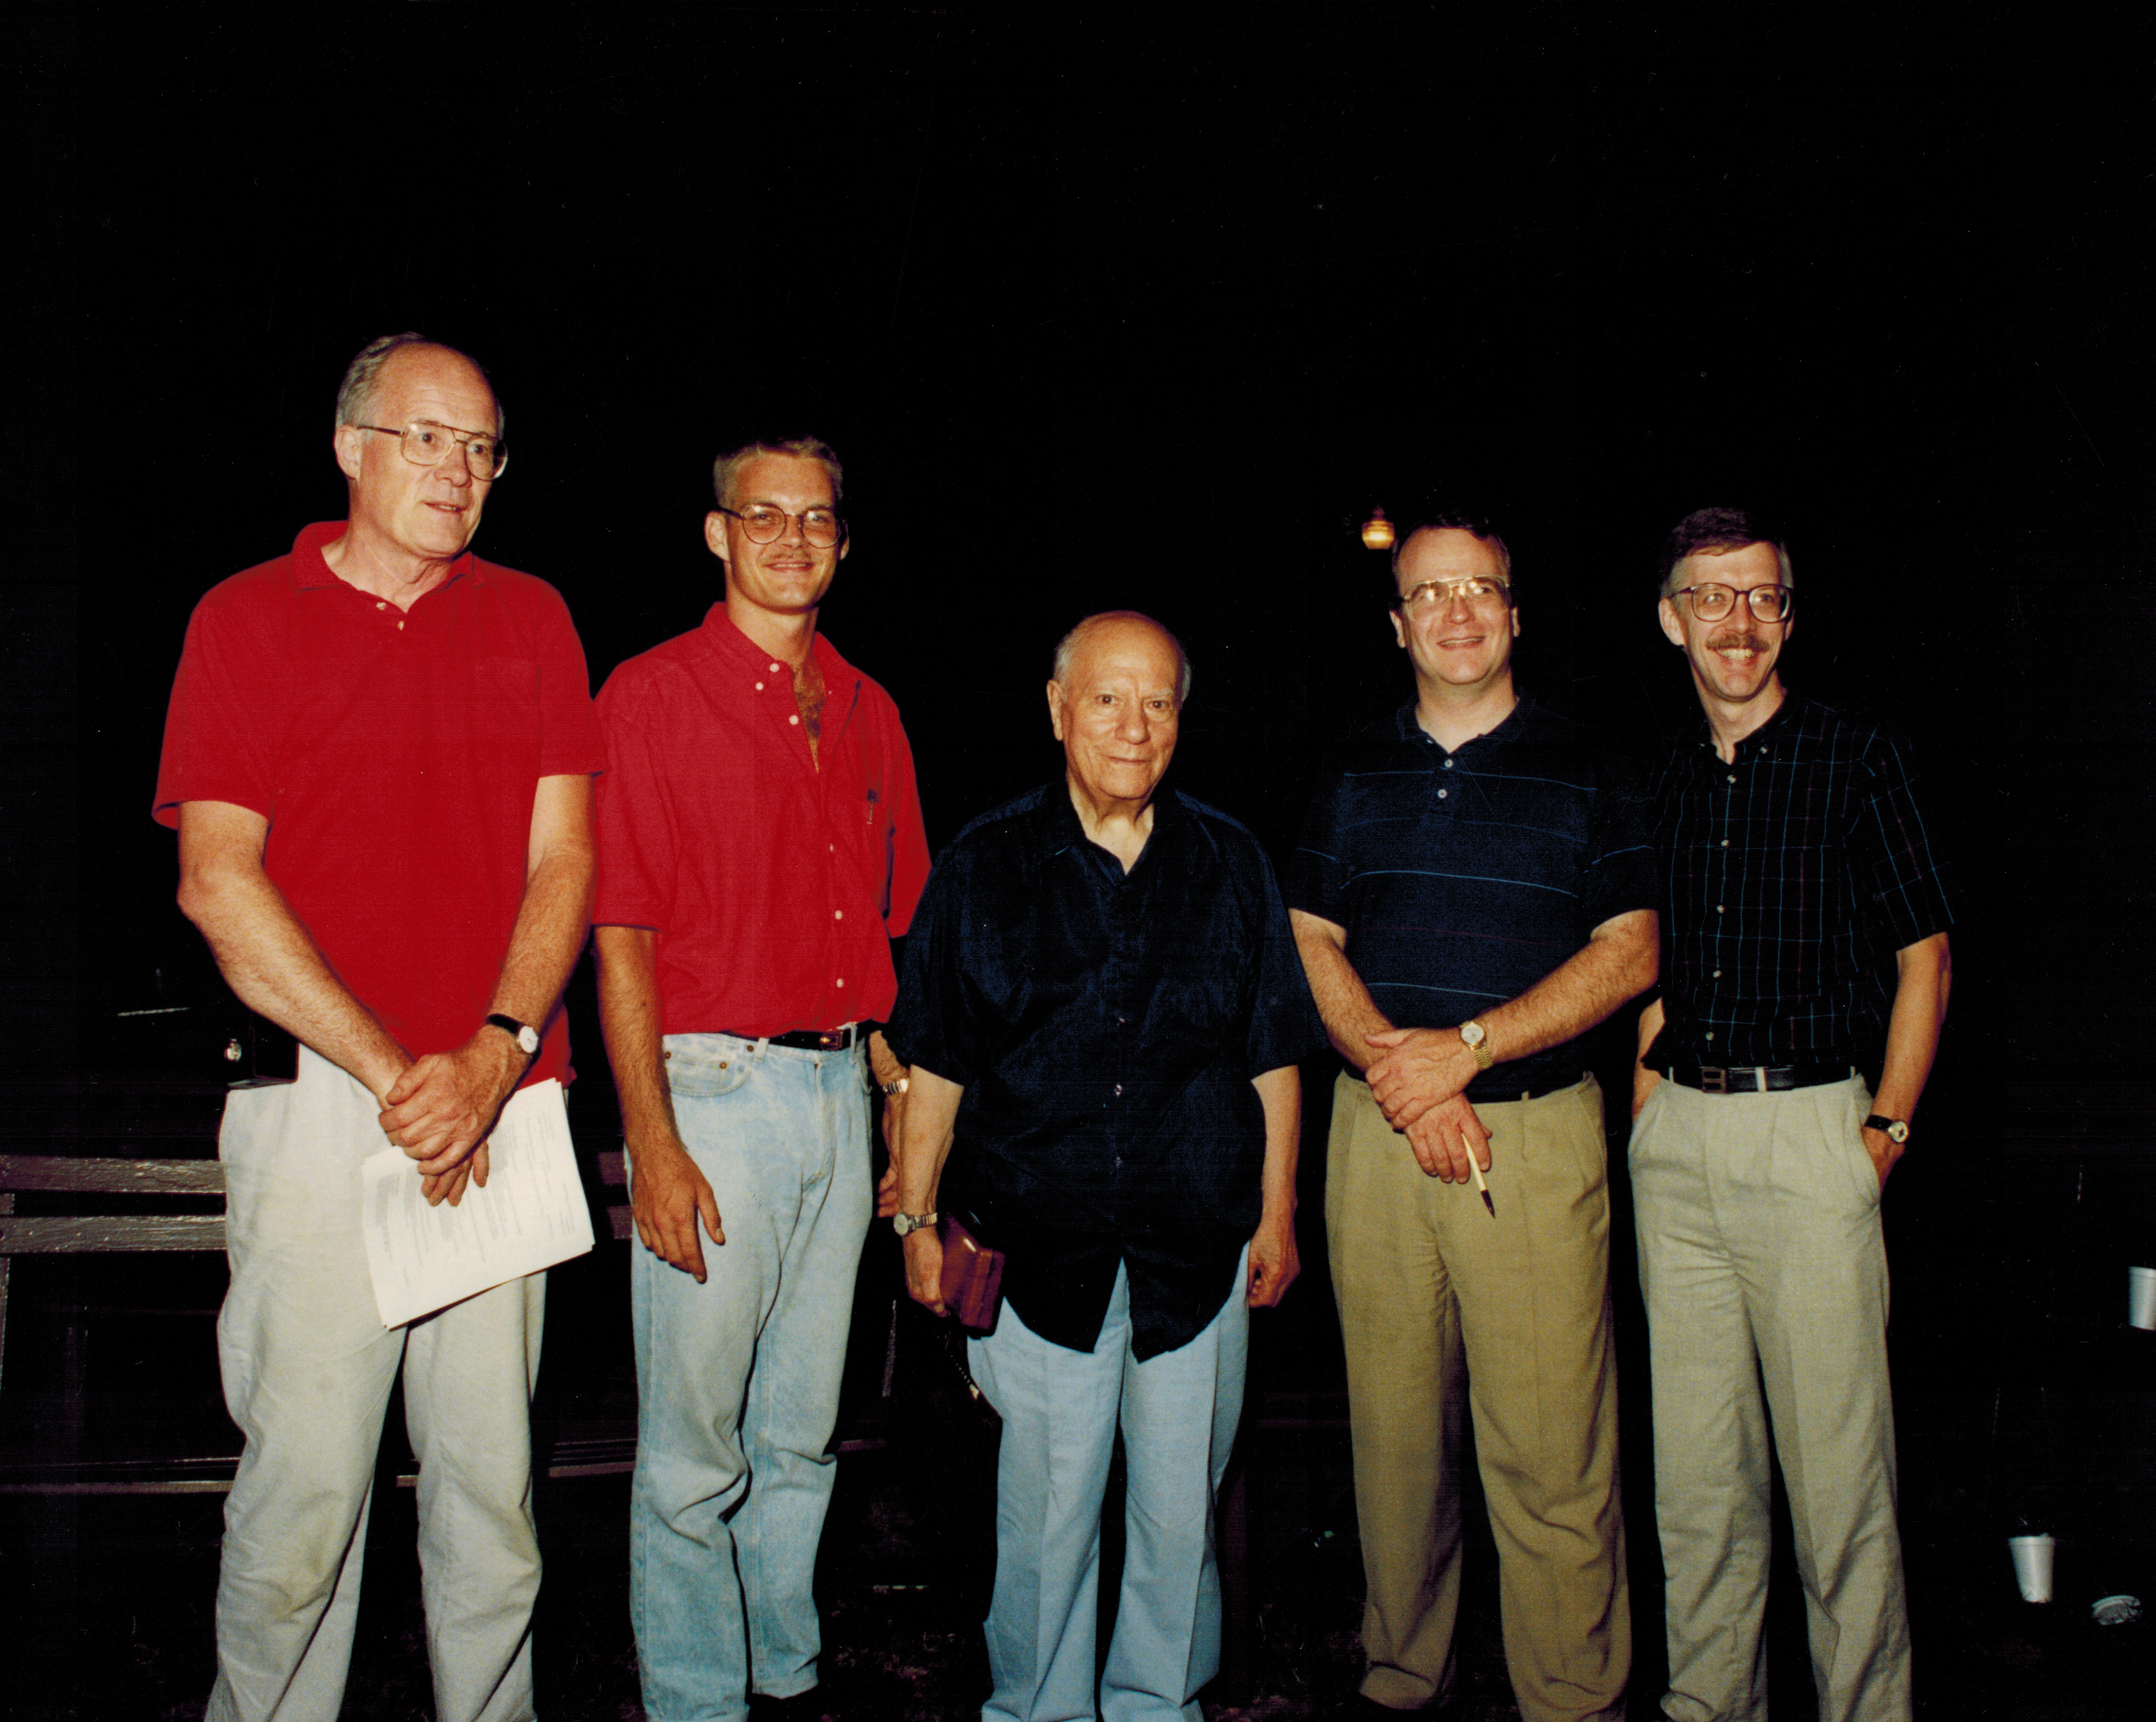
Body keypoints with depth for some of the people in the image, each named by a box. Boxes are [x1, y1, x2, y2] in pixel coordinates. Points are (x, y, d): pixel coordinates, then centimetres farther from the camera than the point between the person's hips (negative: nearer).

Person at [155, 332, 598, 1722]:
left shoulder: (532, 619, 12)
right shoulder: (246, 618, 5)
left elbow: (562, 860, 5)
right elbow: (217, 883, -4)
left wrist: (491, 1059, -10)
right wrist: (393, 1073, -11)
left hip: (503, 1107, 2)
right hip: (319, 1097, -2)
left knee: (492, 1474, 8)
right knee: (305, 1477, 0)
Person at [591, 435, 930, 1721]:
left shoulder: (868, 712, 12)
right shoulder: (653, 696, -4)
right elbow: (621, 936, -9)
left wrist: (907, 1097, 10)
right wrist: (653, 1141, -15)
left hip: (842, 1093, 6)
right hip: (713, 1089, -5)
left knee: (803, 1433, 16)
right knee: (695, 1447, 3)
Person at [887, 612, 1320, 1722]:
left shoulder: (1229, 865, 5)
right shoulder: (986, 865, 1)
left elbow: (1272, 1058, 9)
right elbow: (935, 1066, 2)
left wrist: (1277, 1216, 7)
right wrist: (916, 1219, 0)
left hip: (1198, 1250, 2)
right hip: (1036, 1251, -1)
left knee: (1180, 1506, 11)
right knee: (1045, 1510, 7)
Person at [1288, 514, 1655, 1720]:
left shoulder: (1587, 772, 5)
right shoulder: (1355, 775, 13)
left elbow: (1631, 953, -2)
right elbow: (1310, 944, 8)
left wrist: (1466, 1047, -12)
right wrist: (1400, 1075, -8)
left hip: (1539, 1131, -2)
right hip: (1377, 1128, 3)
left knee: (1553, 1450, -3)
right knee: (1394, 1433, 8)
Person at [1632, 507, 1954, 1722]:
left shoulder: (1861, 759, -1)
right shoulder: (1660, 783, 11)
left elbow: (1924, 952, 0)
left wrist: (1887, 1131, -5)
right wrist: (1650, 1110, 9)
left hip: (1811, 1130, -4)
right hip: (1677, 1138, 5)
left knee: (1838, 1453, -1)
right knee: (1696, 1457, 11)